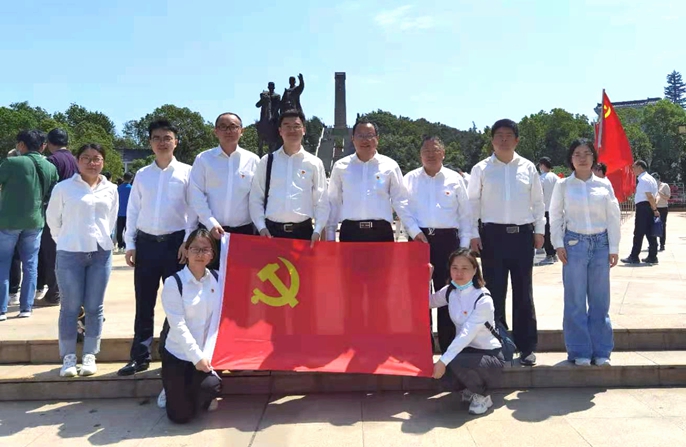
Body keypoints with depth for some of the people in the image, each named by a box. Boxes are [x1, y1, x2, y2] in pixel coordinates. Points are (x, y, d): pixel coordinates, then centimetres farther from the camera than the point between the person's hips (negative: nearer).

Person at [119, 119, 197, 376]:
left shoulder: (186, 173, 0)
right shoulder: (142, 175, 9)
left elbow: (193, 210, -2)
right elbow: (132, 211, 10)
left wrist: (188, 242, -9)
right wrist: (130, 244, 4)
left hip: (175, 242, -3)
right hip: (146, 242, 3)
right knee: (144, 304, 9)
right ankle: (140, 356, 20)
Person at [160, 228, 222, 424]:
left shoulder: (217, 280, 1)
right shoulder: (173, 283, -11)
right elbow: (178, 325, -16)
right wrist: (197, 356, -20)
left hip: (207, 353, 2)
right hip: (178, 355, -2)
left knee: (211, 386, -28)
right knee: (180, 415, -6)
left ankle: (203, 398, 11)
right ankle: (173, 392, 29)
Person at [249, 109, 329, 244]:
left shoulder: (314, 163, 5)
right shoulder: (266, 161, 6)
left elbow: (321, 201, 4)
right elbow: (256, 199, 6)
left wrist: (318, 230, -7)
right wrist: (261, 227, -5)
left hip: (303, 231, 0)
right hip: (272, 231, 0)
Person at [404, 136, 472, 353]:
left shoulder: (454, 179, 8)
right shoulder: (409, 179, 8)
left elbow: (465, 214, 9)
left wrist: (464, 246, 4)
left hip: (447, 239, 0)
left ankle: (448, 347, 14)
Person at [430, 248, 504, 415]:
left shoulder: (483, 300, -21)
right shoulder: (449, 292, -2)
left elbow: (466, 334, -29)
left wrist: (443, 360, -35)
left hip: (490, 356, -6)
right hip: (465, 350, 6)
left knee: (457, 363, -34)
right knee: (436, 370, -21)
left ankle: (483, 396, -3)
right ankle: (470, 389, 11)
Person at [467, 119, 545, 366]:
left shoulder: (528, 168, 6)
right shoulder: (481, 169, 2)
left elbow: (538, 202, 10)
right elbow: (472, 203, 2)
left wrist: (539, 230, 5)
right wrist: (473, 234, -4)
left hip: (522, 234, 1)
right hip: (493, 234, -1)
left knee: (523, 292, 7)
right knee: (495, 292, 4)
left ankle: (526, 347, 17)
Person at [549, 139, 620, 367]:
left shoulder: (604, 185, 5)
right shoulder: (563, 185, 2)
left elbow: (614, 217, 6)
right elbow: (555, 216, 3)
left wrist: (614, 248, 2)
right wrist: (558, 244, -6)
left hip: (600, 243, 2)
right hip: (574, 243, -1)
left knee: (600, 299, 7)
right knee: (576, 300, 3)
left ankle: (601, 351, 17)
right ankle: (580, 351, 13)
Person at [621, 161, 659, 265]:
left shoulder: (643, 179, -14)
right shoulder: (650, 178, 18)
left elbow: (649, 196, -20)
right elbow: (653, 196, 17)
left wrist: (655, 209, -15)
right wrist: (654, 209, 14)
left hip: (643, 207, -10)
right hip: (649, 207, 10)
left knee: (638, 233, -5)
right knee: (650, 233, 11)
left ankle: (634, 257, -1)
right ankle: (652, 257, 13)